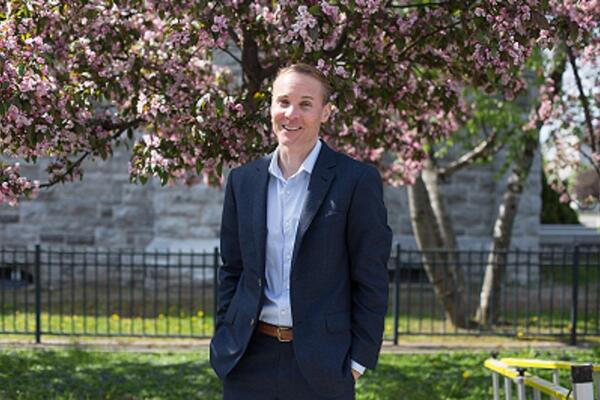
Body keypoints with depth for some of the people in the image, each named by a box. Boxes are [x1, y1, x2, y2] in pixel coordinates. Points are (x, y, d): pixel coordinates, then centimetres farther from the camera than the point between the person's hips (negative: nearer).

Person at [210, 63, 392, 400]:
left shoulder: (357, 180, -5)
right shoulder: (243, 181, 8)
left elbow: (372, 280, -4)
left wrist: (359, 360, -6)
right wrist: (225, 341, 9)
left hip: (320, 363, -3)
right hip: (250, 358, 4)